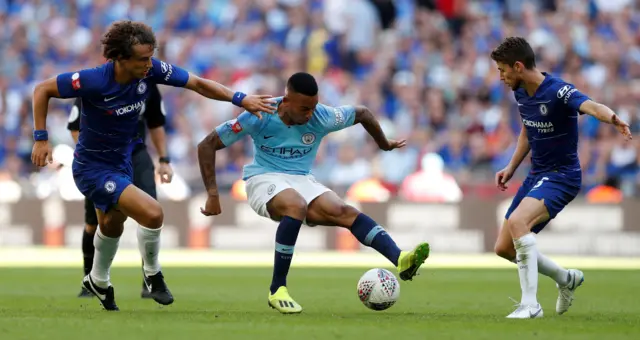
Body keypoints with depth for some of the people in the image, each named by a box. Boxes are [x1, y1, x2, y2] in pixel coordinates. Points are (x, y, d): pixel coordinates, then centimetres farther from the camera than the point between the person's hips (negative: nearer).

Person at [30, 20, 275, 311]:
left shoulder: (151, 70, -17)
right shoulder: (94, 80, -31)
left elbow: (198, 84, -8)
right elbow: (43, 90, -20)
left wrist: (239, 99, -18)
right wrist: (41, 139, -21)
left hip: (122, 162, 7)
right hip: (92, 168, -7)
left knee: (112, 227, 29)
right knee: (152, 213, -21)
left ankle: (98, 281, 56)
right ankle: (153, 275, 5)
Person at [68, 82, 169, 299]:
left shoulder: (147, 86, -8)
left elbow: (155, 123, 9)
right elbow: (75, 127, -7)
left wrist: (163, 160, 5)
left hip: (136, 155, 2)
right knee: (94, 222, 7)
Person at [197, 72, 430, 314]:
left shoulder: (323, 117, -8)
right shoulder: (259, 117, -15)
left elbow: (362, 113, 11)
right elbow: (207, 146, -10)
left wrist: (384, 145, 23)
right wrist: (213, 195, -13)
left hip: (302, 181, 3)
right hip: (264, 180, -3)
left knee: (345, 212, -25)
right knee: (296, 206, -38)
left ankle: (400, 260, -41)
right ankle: (277, 290, -30)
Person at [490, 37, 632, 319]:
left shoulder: (558, 91, -21)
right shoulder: (521, 94, 4)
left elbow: (591, 106, -41)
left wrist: (612, 118, -62)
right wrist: (511, 167, 15)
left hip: (562, 176, -9)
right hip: (536, 176, 9)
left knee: (517, 221, -33)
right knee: (504, 248, 8)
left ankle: (530, 304, -28)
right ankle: (565, 278, 31)